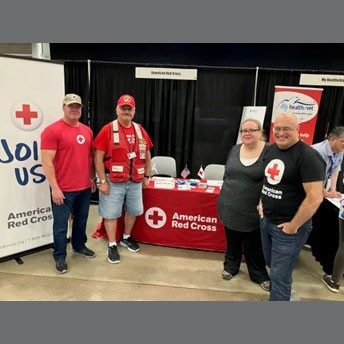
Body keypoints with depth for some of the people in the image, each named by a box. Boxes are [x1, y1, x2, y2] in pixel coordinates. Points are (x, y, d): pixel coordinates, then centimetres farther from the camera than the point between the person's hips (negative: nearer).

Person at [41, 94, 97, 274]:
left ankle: (79, 246, 41)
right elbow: (47, 162, -15)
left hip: (85, 187, 6)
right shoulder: (52, 130, -12)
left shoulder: (87, 131, 9)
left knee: (81, 220, 20)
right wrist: (55, 187, -18)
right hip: (63, 189, -6)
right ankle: (60, 256, 26)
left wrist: (92, 179, 15)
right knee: (61, 224, 8)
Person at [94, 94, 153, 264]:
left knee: (133, 210, 16)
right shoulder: (108, 129, -9)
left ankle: (126, 238, 39)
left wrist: (147, 176, 12)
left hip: (135, 181, 5)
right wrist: (102, 181, -13)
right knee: (111, 213, 5)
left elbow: (147, 154, 14)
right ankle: (112, 246, 22)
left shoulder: (140, 130, 6)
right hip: (113, 182, -5)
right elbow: (98, 157, -11)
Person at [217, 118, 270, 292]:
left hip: (253, 211, -4)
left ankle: (259, 275, 34)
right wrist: (225, 196, 11)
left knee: (254, 245, 12)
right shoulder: (235, 149, 5)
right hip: (230, 207, 4)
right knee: (232, 240, 20)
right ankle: (230, 266, 42)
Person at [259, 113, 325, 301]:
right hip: (266, 220, 8)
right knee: (272, 265, 24)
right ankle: (278, 296, 48)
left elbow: (315, 198, -24)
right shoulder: (271, 149, 4)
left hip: (287, 227, -7)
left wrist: (293, 226, -17)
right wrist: (262, 203, 9)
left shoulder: (308, 157, -20)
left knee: (279, 277, 4)